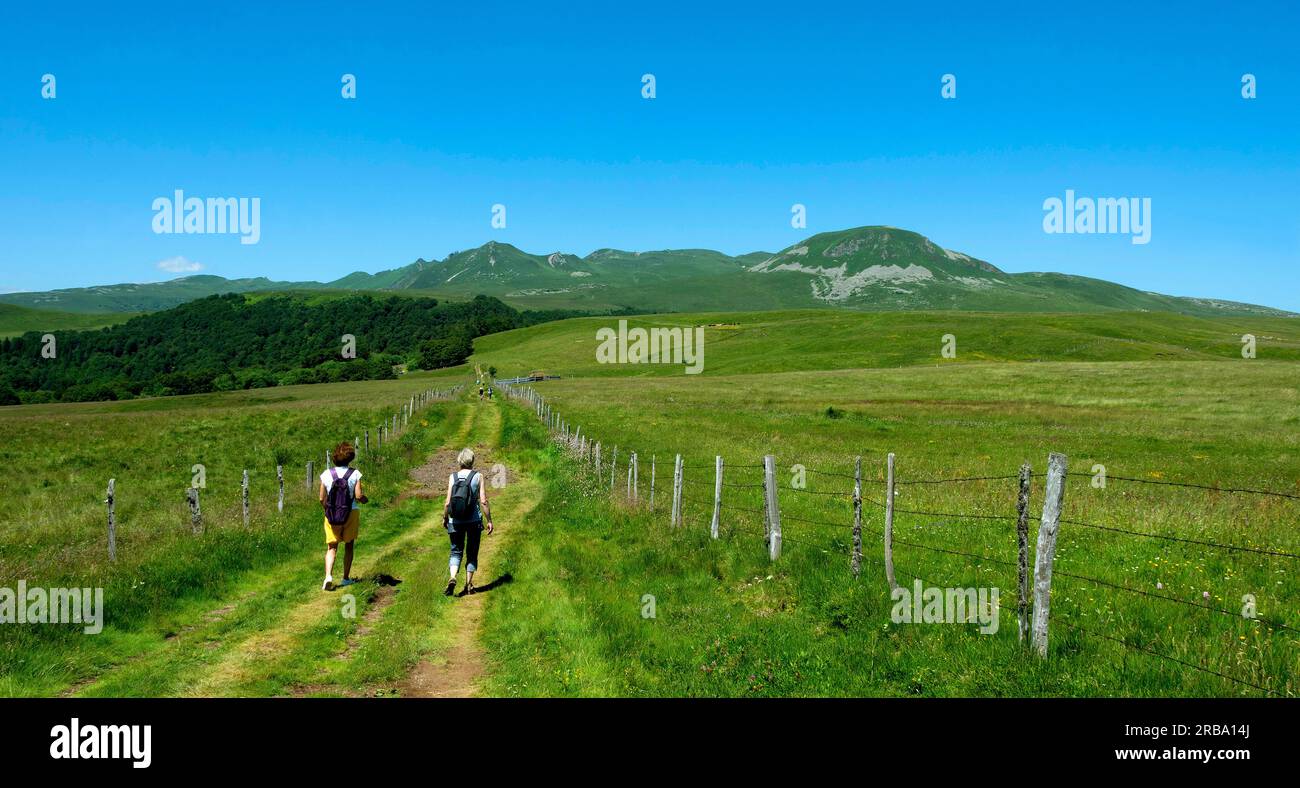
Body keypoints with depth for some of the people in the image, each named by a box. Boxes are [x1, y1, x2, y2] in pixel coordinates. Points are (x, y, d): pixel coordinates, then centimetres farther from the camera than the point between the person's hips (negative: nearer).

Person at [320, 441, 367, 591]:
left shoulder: (326, 474, -4)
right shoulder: (355, 474, -9)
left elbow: (322, 499, -1)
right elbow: (358, 496, -14)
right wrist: (365, 499, 8)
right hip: (351, 513, -1)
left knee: (331, 547, 6)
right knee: (349, 546, 15)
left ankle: (328, 576, -15)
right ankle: (346, 577, 21)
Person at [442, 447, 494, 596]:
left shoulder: (452, 477, -2)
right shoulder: (478, 477, -5)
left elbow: (447, 502, -4)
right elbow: (483, 501, -9)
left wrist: (445, 518, 12)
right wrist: (489, 520, -1)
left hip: (456, 521, 1)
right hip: (474, 521, -1)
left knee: (456, 551, 11)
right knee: (472, 553, 13)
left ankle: (452, 578, -12)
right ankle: (469, 585, 14)